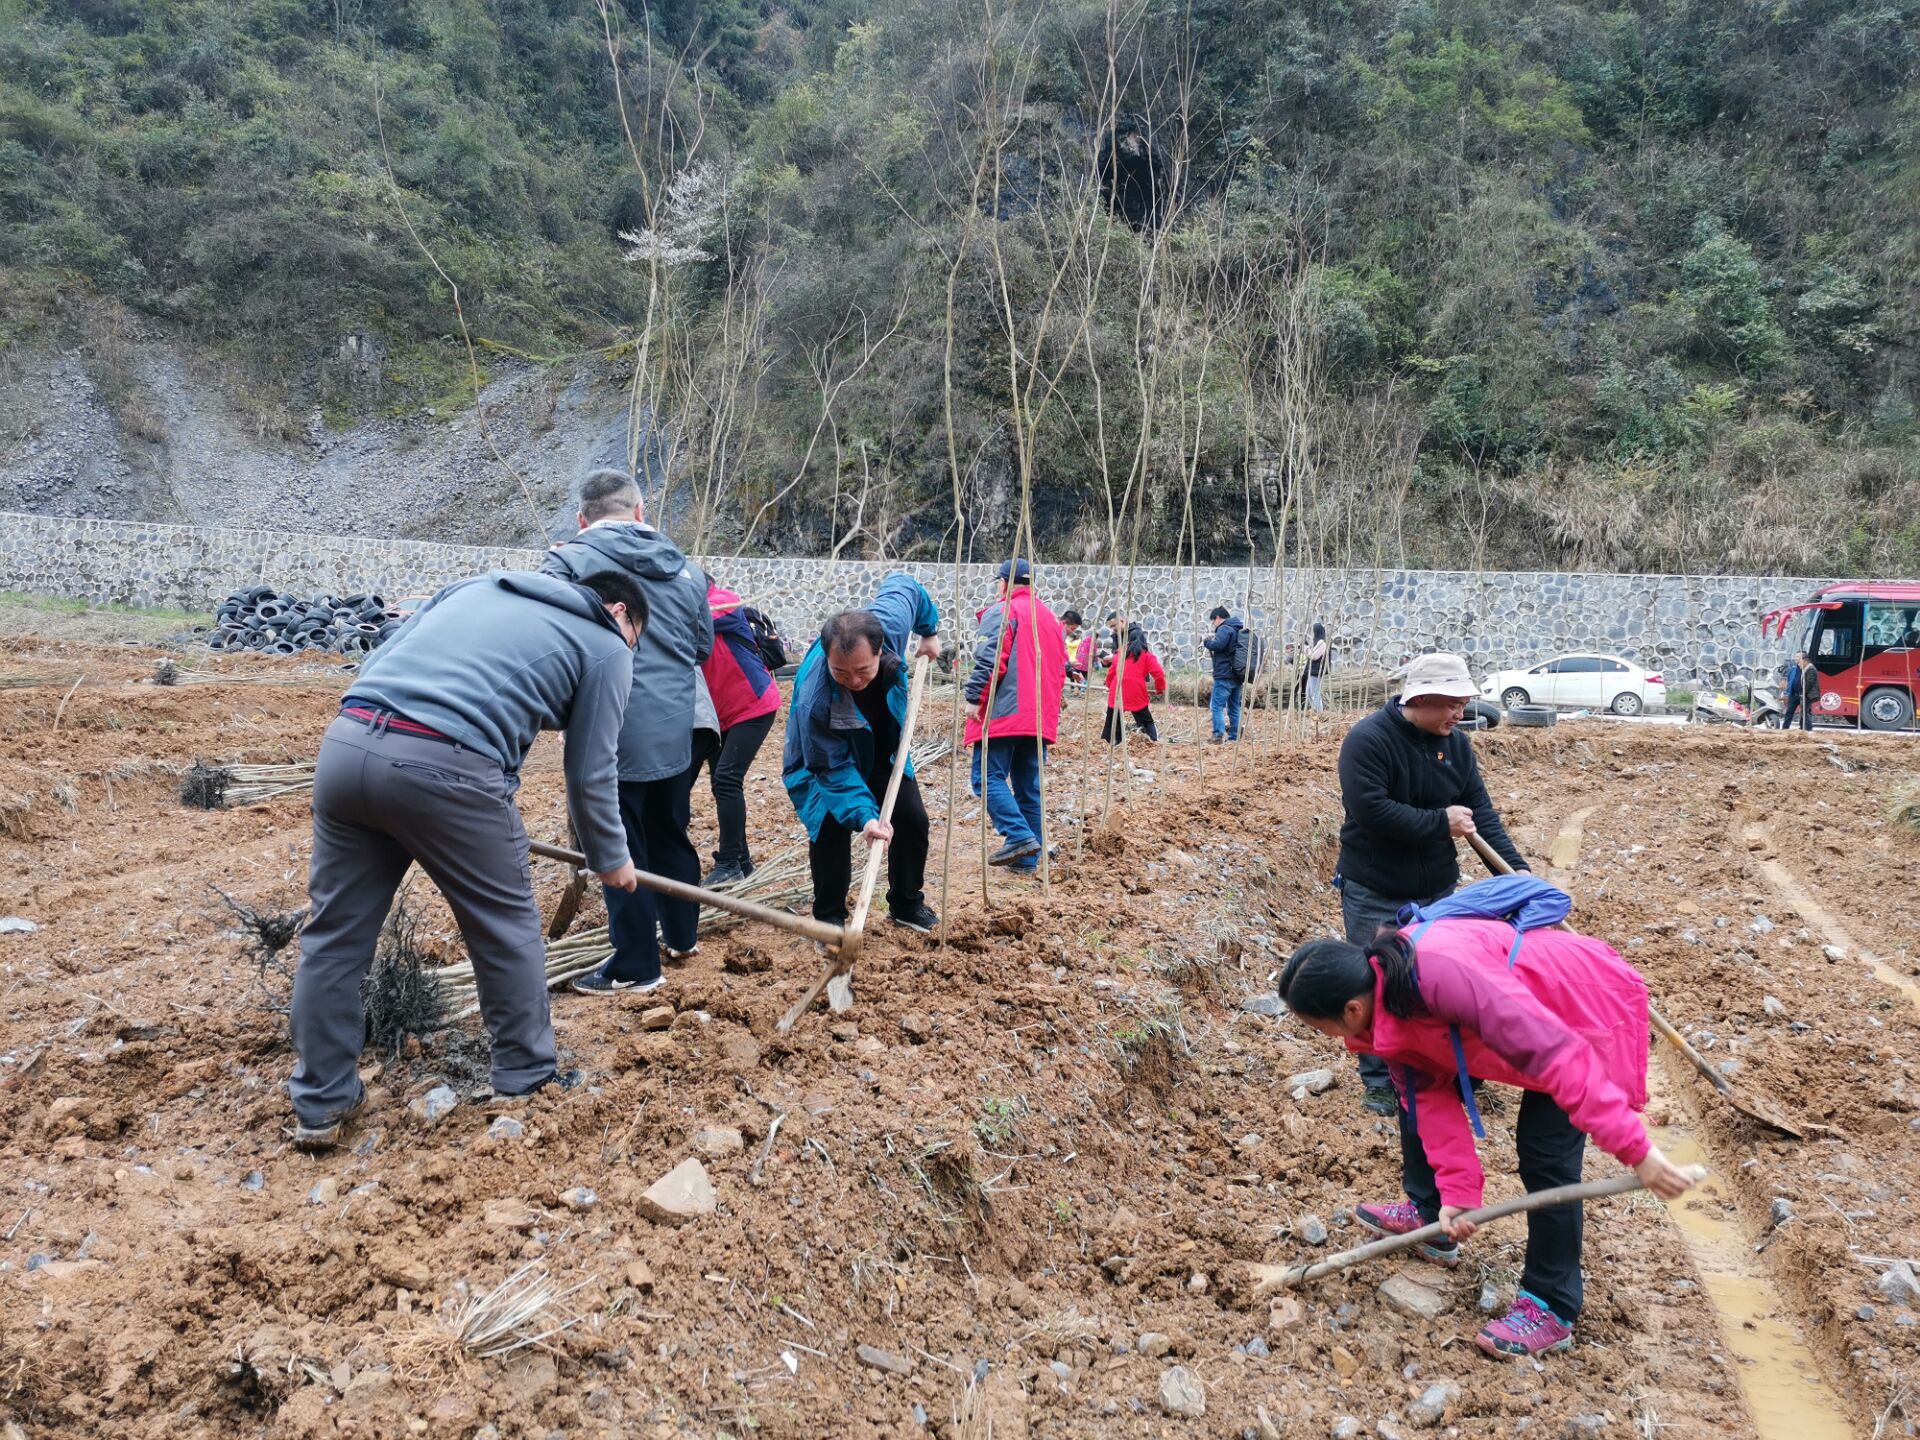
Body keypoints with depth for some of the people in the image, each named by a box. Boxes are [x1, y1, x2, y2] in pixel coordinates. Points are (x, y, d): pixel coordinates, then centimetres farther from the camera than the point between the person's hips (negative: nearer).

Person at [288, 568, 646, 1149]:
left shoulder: (480, 585, 30)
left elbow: (374, 664, 26)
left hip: (345, 742, 6)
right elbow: (590, 774, 14)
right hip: (445, 770, -5)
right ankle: (526, 1082, 29)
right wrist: (611, 859, 29)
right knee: (507, 928, 15)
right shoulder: (605, 647, 14)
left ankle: (319, 1103, 27)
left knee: (335, 931, 16)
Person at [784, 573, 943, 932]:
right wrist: (864, 815, -43)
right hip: (826, 757, -4)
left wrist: (929, 631, 3)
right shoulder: (813, 699, -45)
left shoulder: (890, 622, -37)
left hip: (884, 750, 4)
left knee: (913, 820, 5)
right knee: (832, 828, -17)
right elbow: (835, 768, -32)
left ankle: (907, 904, 26)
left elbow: (901, 583, -11)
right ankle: (830, 917, 4)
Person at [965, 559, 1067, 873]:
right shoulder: (1050, 618, 20)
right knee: (1029, 786, 8)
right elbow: (1060, 667, 22)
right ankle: (1028, 859, 8)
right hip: (1041, 718, 7)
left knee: (991, 776, -4)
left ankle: (1018, 836, -20)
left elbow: (989, 660, -16)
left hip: (1004, 713, -7)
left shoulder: (1001, 612, -4)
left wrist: (974, 698, -12)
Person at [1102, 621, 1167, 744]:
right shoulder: (1146, 655, 6)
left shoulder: (1120, 653, 17)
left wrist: (1110, 687, 38)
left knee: (1112, 722, 11)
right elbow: (1158, 674, -3)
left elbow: (1110, 673, 21)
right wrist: (1160, 688, 13)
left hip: (1116, 693, 2)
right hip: (1136, 695, -2)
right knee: (1146, 721, 11)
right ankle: (1154, 739, -2)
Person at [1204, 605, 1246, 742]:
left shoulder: (1224, 629, -10)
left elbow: (1218, 644, -27)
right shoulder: (1239, 629, 20)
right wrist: (1244, 677, 27)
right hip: (1237, 676, 9)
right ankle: (1233, 737, 14)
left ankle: (1218, 734, -22)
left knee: (1217, 706, -11)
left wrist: (1207, 641, -6)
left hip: (1224, 676, -9)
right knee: (1234, 708, 12)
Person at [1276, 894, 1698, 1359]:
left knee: (1544, 1153, -12)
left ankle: (1552, 1311, 6)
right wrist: (1457, 1190, -12)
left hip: (1591, 1008, -8)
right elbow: (1432, 1093, -7)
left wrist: (1634, 1148, -40)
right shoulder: (1381, 997, -14)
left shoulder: (1441, 974, -42)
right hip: (1528, 999, 8)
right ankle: (1428, 1216, 29)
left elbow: (1556, 1056, -42)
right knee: (1414, 1092, 10)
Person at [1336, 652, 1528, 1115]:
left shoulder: (1456, 743, 2)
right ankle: (1379, 1084, 17)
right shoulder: (1368, 740, -18)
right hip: (1376, 894, -5)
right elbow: (1370, 810, -28)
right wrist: (1441, 822, -22)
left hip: (1437, 890, 6)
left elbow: (1481, 812, 0)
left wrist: (1514, 868, -12)